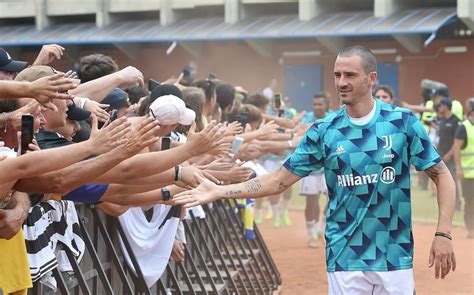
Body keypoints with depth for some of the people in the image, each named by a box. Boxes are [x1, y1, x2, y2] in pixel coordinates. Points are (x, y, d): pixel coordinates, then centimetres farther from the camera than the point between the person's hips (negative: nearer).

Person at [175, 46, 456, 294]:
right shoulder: (325, 131, 1)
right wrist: (218, 192, -6)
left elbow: (442, 176, 1)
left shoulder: (403, 122, -2)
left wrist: (443, 234, -11)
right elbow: (278, 181, 3)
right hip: (346, 259, 1)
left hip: (395, 258, 0)